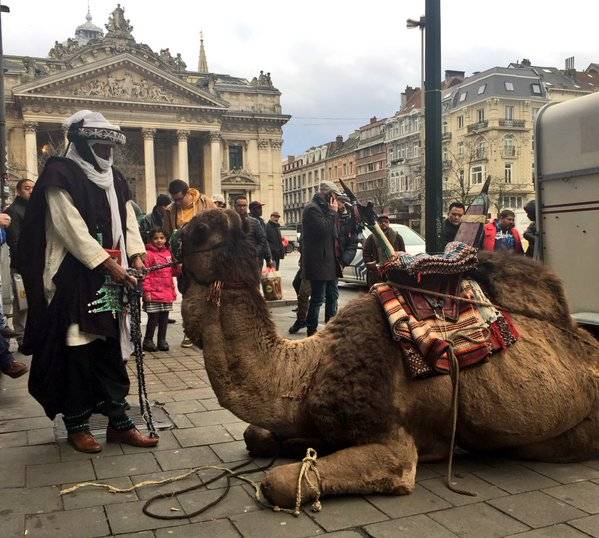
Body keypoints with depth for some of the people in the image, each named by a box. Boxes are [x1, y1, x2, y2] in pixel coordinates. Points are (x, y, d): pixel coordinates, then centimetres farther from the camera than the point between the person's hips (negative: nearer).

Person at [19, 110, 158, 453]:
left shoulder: (114, 179, 15)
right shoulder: (61, 175, -7)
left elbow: (128, 220, 11)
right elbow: (71, 228, -15)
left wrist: (136, 256, -6)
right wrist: (109, 264, -18)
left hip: (111, 279, 7)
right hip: (74, 279, -6)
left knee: (112, 349, 8)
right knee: (77, 350, 1)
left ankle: (118, 422, 15)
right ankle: (77, 424, 15)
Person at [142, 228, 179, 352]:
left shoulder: (168, 253, 13)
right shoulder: (148, 254, -8)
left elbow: (172, 271, 22)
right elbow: (145, 274, -12)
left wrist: (178, 268, 1)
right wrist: (147, 291, -16)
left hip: (167, 292, 6)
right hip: (154, 293, -6)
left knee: (164, 318, 12)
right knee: (153, 318, 0)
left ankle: (162, 340, 24)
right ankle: (148, 341, 13)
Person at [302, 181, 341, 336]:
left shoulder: (324, 208, 17)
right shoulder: (312, 208, -13)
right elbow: (323, 230, -24)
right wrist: (333, 213, -16)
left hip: (329, 260, 10)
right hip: (318, 262, -10)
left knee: (333, 295, 16)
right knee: (318, 298, -6)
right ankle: (311, 331, 1)